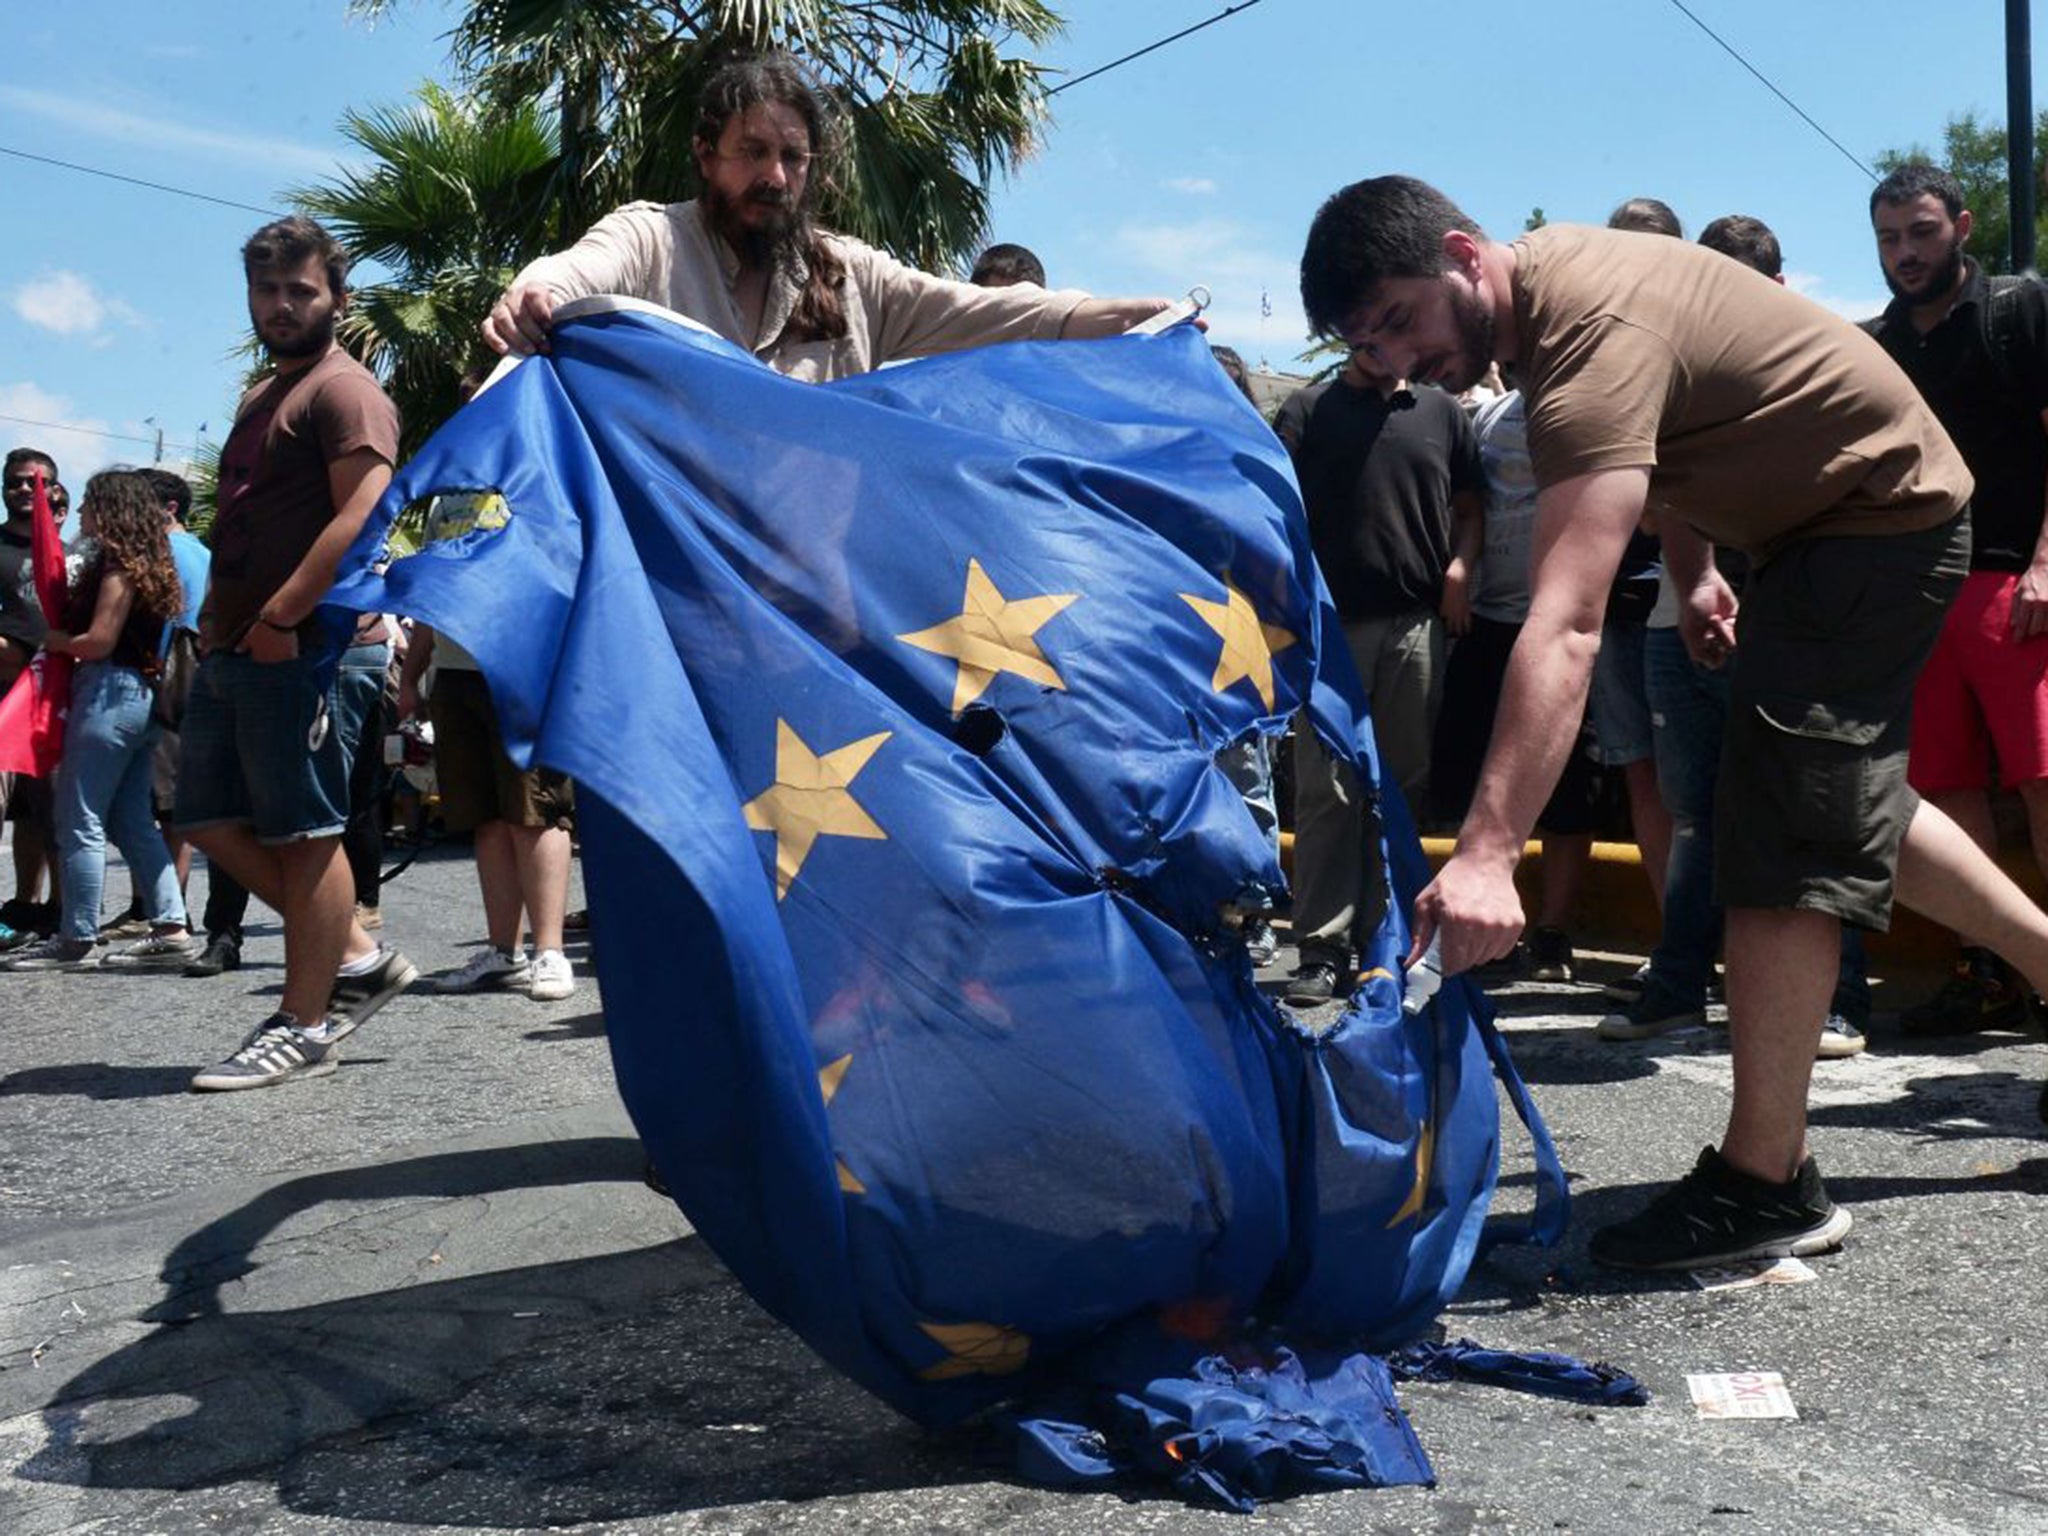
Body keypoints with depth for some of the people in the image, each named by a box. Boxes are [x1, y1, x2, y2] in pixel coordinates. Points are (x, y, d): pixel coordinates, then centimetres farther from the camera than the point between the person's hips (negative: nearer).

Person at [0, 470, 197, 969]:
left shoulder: (117, 562, -10)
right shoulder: (146, 563, 17)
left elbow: (98, 641, -16)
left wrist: (55, 642, 0)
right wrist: (64, 637, 10)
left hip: (109, 694, -10)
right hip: (140, 697, 10)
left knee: (80, 823, -4)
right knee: (132, 822, 11)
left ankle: (76, 940, 0)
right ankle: (170, 928, 8)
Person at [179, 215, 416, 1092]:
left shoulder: (344, 391, -7)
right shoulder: (261, 398, 24)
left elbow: (362, 515, -20)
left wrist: (279, 617, -22)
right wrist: (215, 619, 16)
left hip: (299, 648, -10)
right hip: (233, 648, 10)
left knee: (302, 833, -4)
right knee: (211, 821, 11)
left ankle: (305, 1027, 4)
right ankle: (356, 957, 19)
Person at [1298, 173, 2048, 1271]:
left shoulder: (1592, 338, -34)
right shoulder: (1553, 270, -4)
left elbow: (1565, 626, -46)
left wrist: (1487, 852, -53)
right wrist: (1692, 569, 7)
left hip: (1884, 512, -10)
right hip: (1813, 519, 10)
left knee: (1783, 837, -14)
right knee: (1846, 801, 21)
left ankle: (1766, 1185, -8)